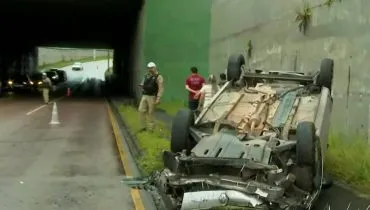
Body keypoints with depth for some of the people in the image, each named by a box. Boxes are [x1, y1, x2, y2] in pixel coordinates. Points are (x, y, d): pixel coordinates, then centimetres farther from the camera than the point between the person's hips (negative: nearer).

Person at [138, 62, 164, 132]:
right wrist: (141, 85, 2)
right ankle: (143, 127, 11)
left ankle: (150, 128, 8)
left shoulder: (158, 77, -9)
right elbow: (143, 84, 25)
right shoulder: (146, 76, 12)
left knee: (150, 113, -2)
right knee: (141, 110, 0)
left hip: (152, 97, -6)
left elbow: (160, 89, -16)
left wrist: (158, 99, -23)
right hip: (144, 96, 6)